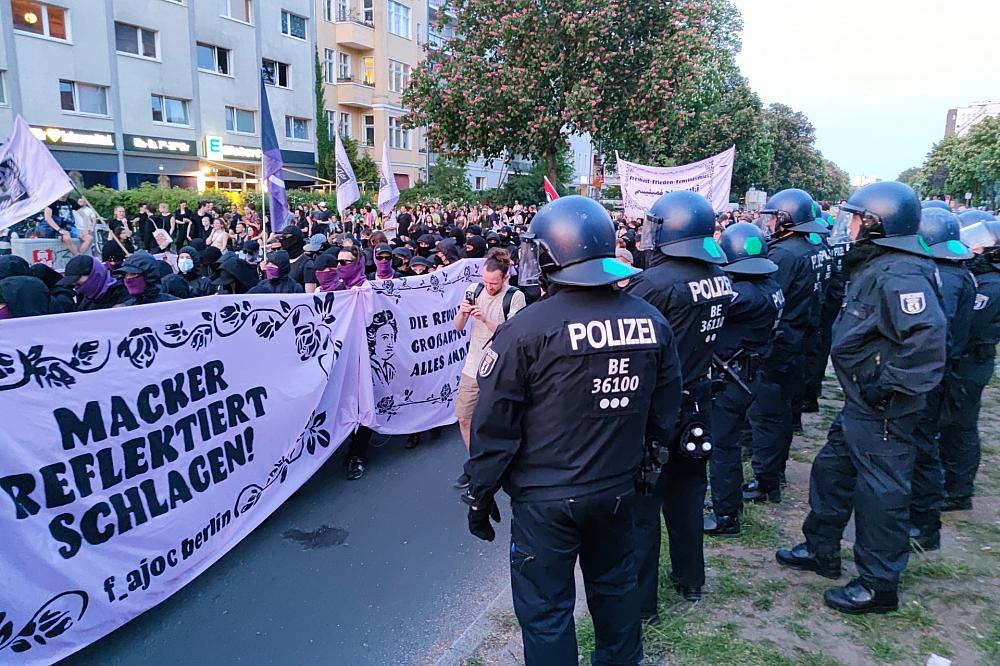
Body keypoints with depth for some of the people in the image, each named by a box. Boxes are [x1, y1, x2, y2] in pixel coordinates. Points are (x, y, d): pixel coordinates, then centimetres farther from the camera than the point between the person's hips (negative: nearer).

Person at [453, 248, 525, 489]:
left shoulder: (515, 297, -12)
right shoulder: (475, 290, 0)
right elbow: (458, 327, 3)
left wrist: (485, 319, -28)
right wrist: (462, 312, -18)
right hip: (472, 367, 5)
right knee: (464, 418, 12)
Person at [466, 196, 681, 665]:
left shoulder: (528, 329, -19)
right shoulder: (652, 322, -4)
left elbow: (495, 424, -14)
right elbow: (664, 413, 5)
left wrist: (480, 493, -1)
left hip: (545, 498, -5)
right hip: (619, 489, 5)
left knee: (545, 610, 12)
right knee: (615, 586, 26)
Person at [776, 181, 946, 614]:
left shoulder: (900, 274, -22)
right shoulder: (874, 266, 11)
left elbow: (927, 336, -34)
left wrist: (890, 385, -27)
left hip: (883, 412, -11)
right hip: (860, 403, 11)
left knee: (880, 492, 2)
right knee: (831, 469, 20)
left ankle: (879, 585, 19)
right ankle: (821, 551, 36)